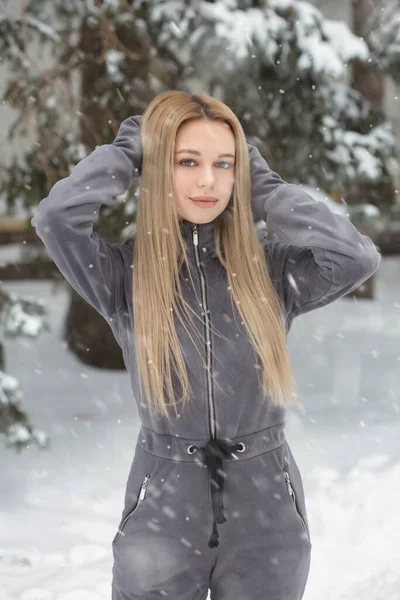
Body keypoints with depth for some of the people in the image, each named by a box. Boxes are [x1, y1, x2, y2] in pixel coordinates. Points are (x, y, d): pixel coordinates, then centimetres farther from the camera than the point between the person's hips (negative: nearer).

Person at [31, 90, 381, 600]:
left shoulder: (272, 270, 0)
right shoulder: (127, 275, -4)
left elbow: (359, 257, -16)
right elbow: (55, 217, -21)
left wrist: (265, 188, -7)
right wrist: (128, 149, -6)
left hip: (266, 512, 1)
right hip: (162, 513, -1)